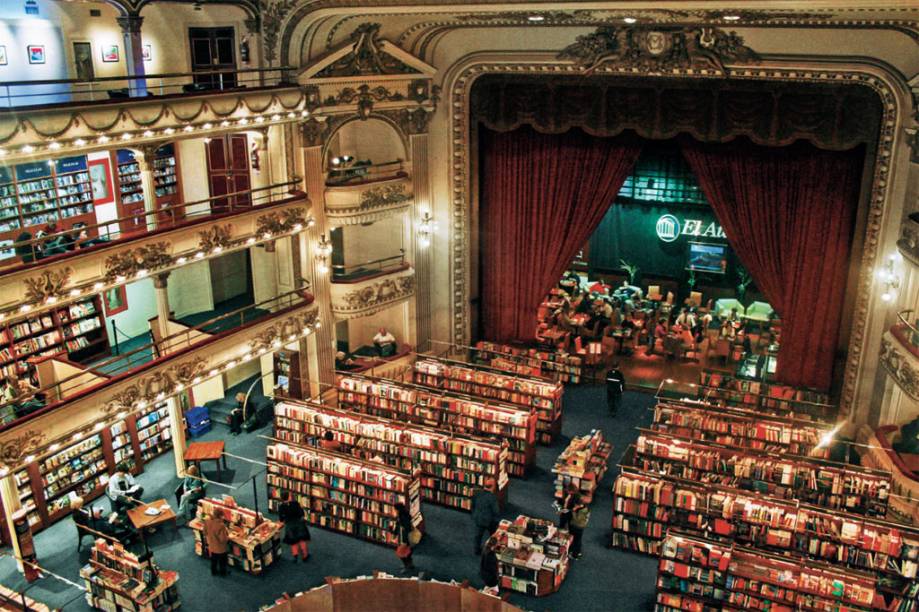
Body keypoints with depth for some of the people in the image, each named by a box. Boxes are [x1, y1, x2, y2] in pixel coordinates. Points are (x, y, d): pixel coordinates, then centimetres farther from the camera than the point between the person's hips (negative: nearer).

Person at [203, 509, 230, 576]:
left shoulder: (207, 519, -21)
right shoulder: (221, 525, -39)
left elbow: (205, 531, -3)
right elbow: (223, 539, -30)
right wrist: (228, 536, -9)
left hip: (211, 545, 5)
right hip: (220, 548, -5)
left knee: (213, 560, 30)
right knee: (222, 562, 24)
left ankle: (214, 572, 51)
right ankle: (222, 573, 46)